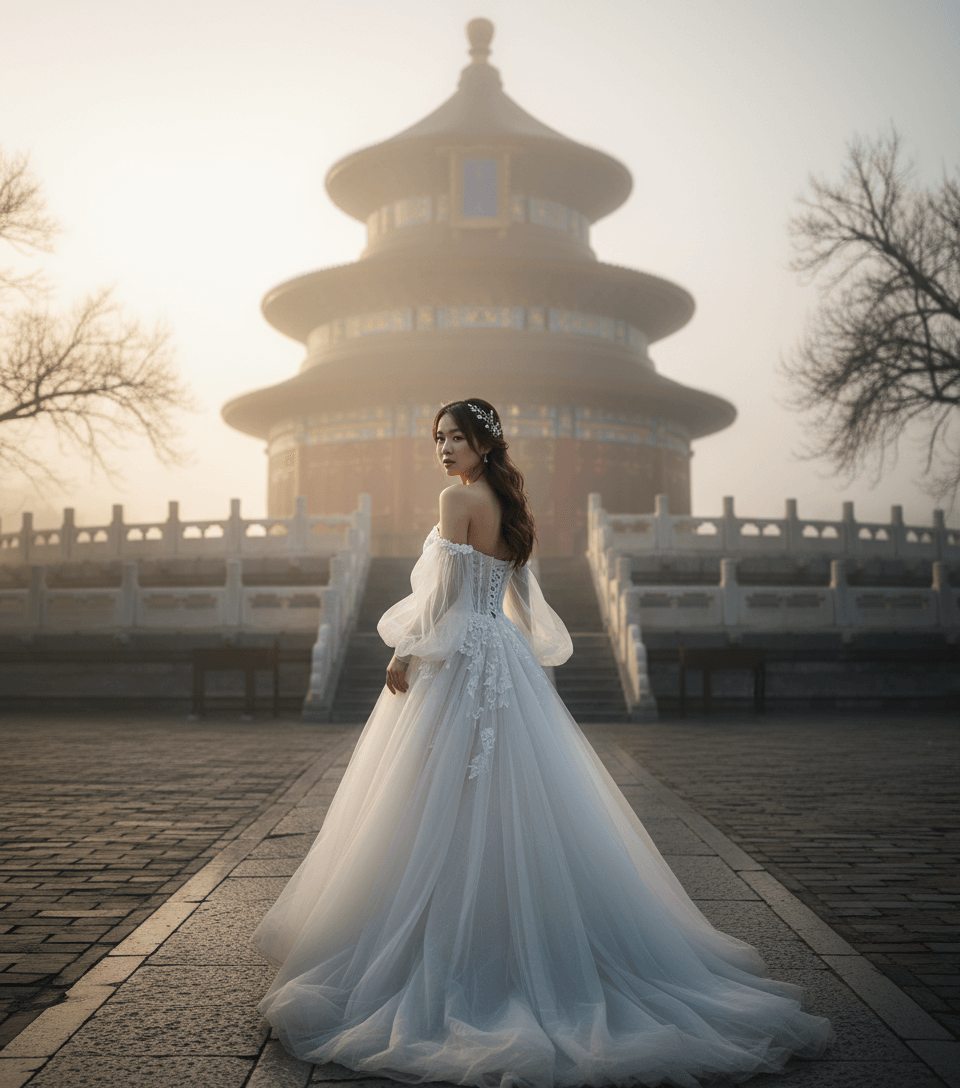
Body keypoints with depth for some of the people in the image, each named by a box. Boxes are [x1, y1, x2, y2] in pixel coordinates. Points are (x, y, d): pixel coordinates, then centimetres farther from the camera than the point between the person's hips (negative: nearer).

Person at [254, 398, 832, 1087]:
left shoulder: (459, 497, -10)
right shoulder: (510, 505, 15)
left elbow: (444, 589, -15)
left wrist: (407, 651, -8)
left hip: (457, 662, -9)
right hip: (507, 661, 9)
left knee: (450, 810, -5)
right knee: (513, 808, 12)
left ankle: (451, 960, -1)